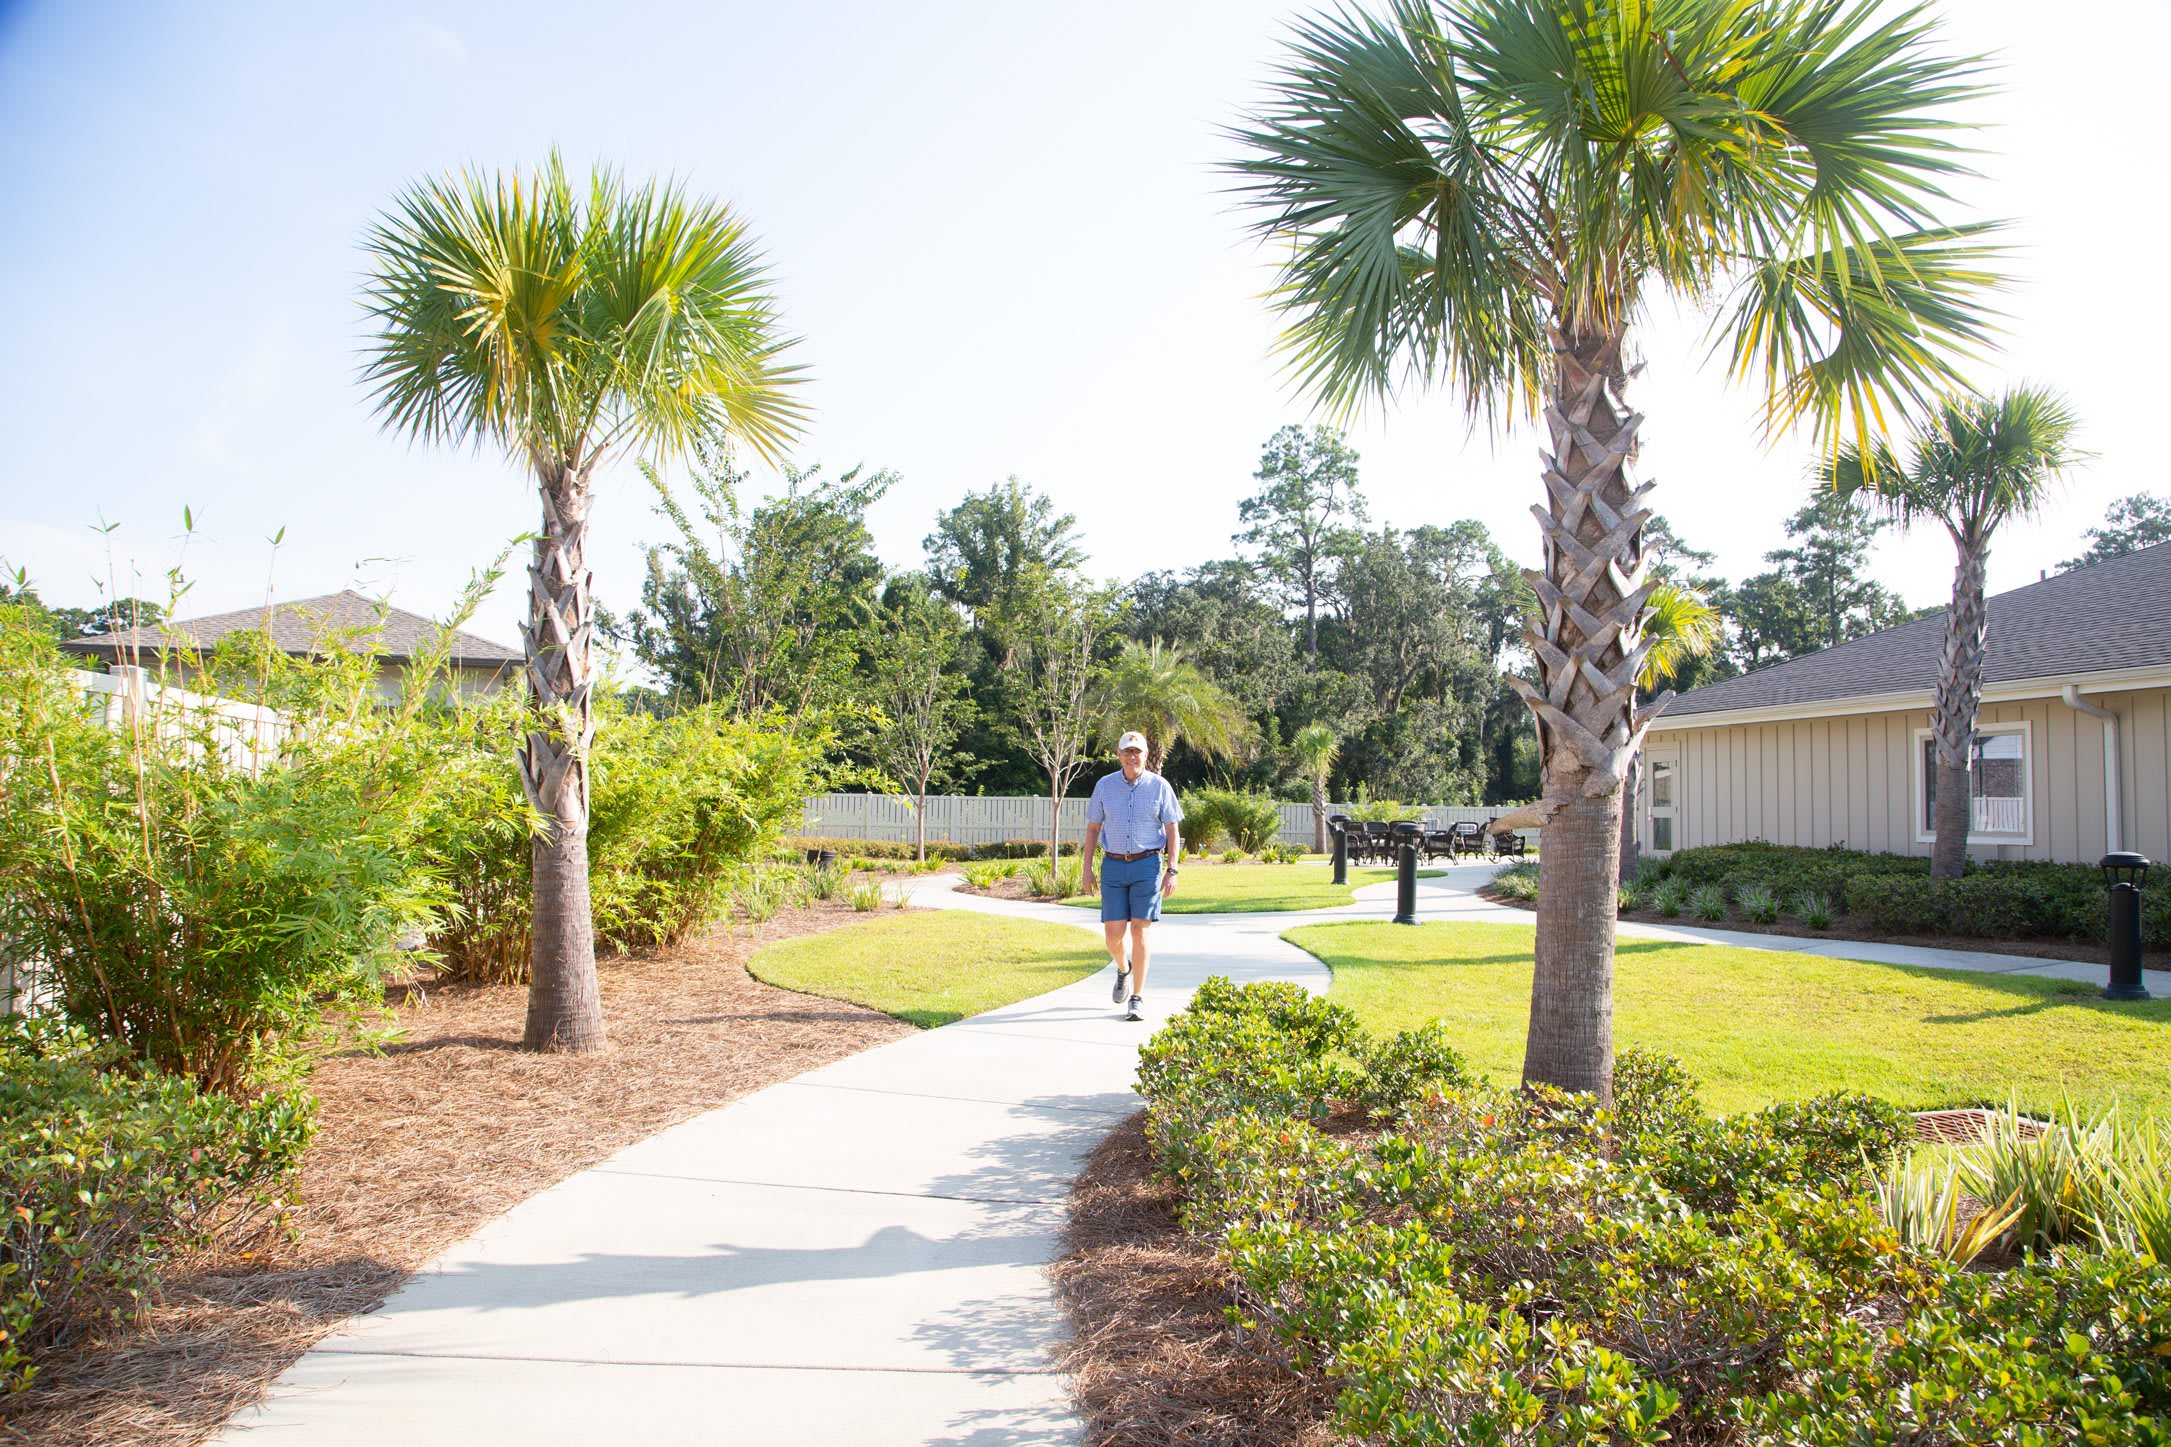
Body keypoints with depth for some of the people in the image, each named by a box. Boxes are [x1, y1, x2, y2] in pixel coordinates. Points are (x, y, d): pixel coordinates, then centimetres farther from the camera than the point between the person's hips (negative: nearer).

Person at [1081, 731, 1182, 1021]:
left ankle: (1138, 999, 1)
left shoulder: (1159, 786, -1)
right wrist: (1087, 868, 4)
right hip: (1113, 867, 2)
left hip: (1147, 865, -2)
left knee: (1139, 931, -8)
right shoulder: (1104, 785, 4)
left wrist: (1172, 871, -7)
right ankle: (1123, 970, 33)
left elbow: (1172, 831, 1)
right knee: (1113, 934, -2)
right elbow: (1093, 828, 10)